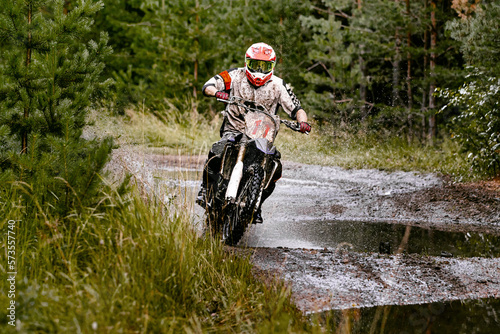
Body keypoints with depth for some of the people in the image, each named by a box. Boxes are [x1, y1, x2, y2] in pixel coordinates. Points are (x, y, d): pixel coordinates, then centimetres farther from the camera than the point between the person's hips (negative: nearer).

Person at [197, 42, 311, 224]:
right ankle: (205, 188, -3)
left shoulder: (278, 85, 0)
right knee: (216, 154, -31)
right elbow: (208, 86, -6)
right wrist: (216, 92, -30)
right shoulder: (235, 76, -2)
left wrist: (303, 121, -24)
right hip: (234, 131, -2)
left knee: (275, 170, -16)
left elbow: (296, 108, -1)